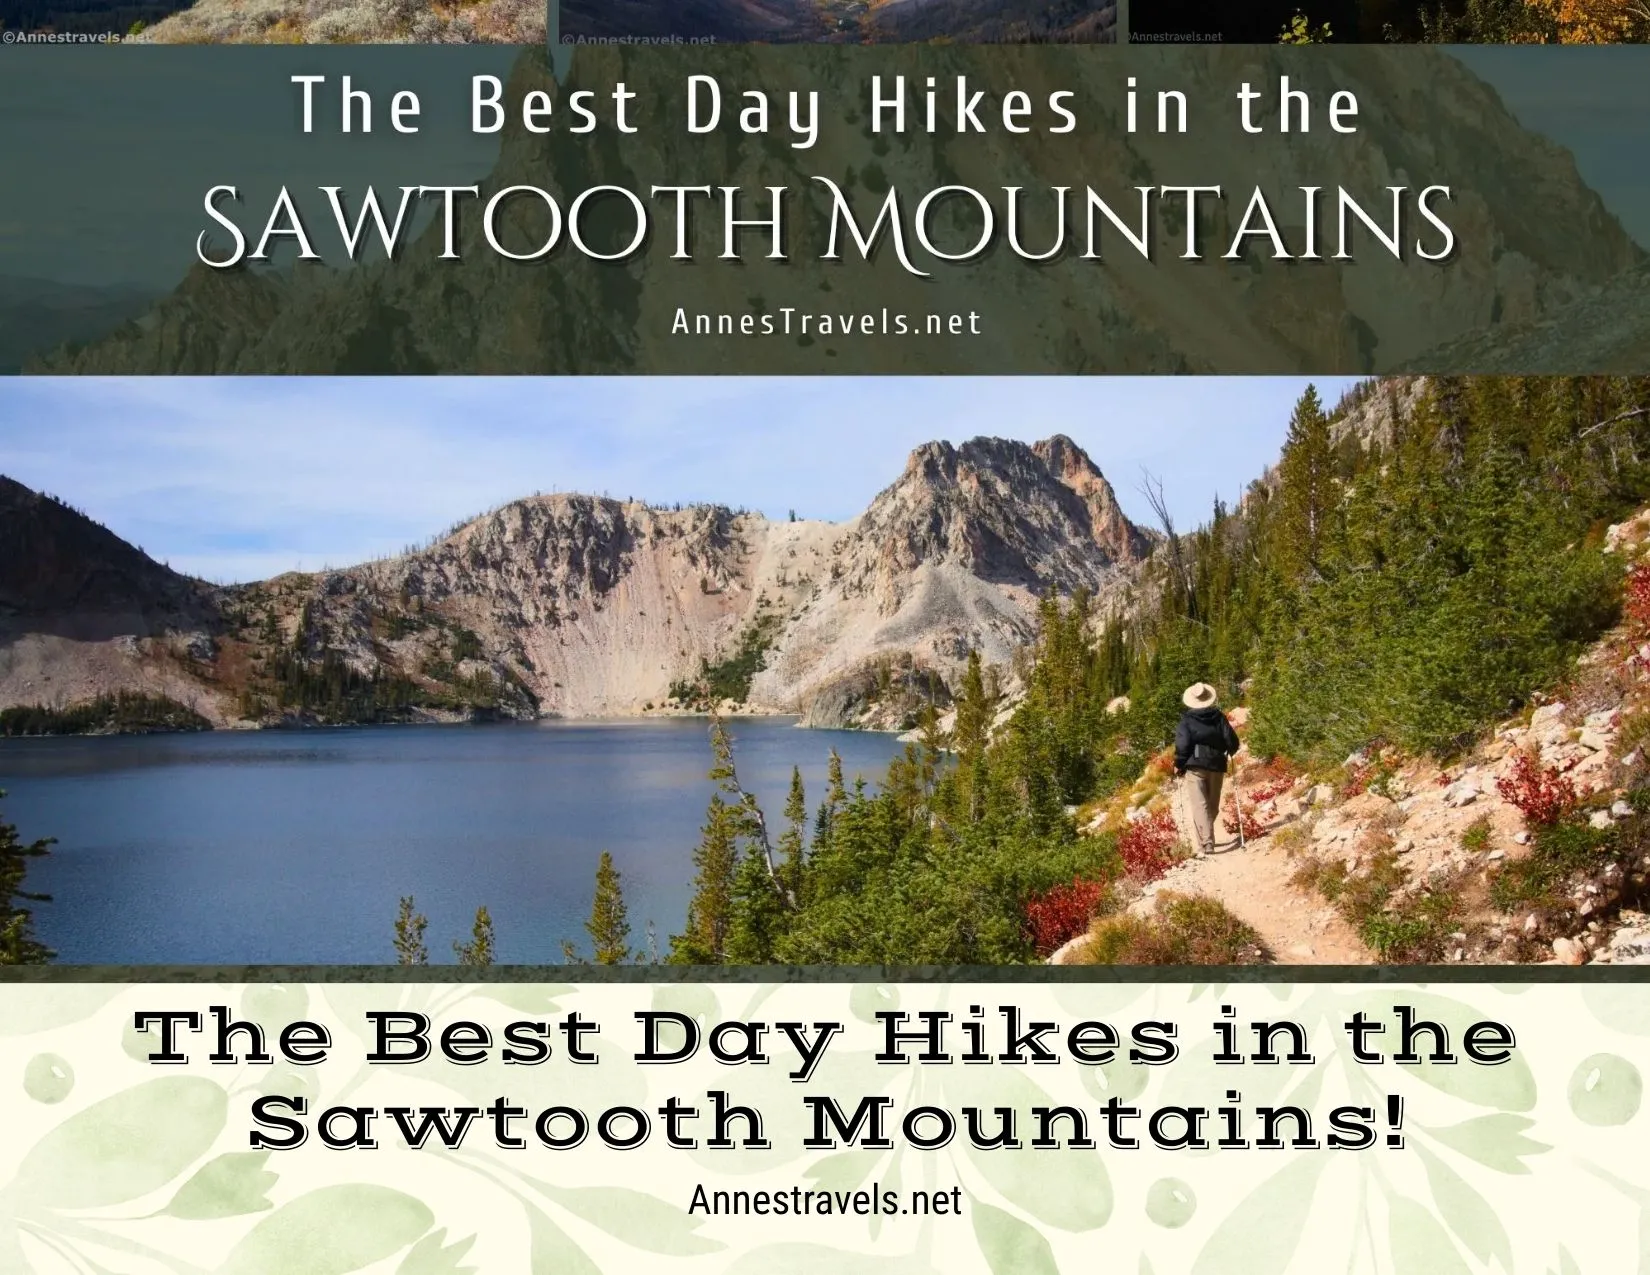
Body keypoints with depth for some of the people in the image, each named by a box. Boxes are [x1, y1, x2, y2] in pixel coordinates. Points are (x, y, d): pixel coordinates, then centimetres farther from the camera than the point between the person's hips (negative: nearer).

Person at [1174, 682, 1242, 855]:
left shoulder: (1187, 720, -6)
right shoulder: (1219, 717, 2)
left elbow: (1182, 745, -13)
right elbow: (1232, 741, 0)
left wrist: (1178, 764, 1)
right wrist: (1229, 752, 23)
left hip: (1194, 767, -4)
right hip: (1216, 767, 4)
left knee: (1199, 805, -7)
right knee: (1212, 806, 18)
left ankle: (1205, 843, -18)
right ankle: (1206, 837, 31)